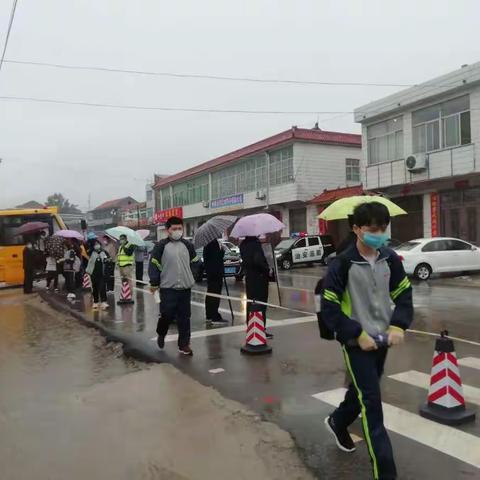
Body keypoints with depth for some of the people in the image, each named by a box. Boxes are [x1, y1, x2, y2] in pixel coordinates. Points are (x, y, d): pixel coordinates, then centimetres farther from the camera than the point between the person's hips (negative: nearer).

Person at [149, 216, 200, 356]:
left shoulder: (188, 245, 7)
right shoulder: (161, 246, -4)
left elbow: (195, 262, 19)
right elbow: (153, 265, -4)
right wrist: (154, 283, -7)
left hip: (185, 288, 3)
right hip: (167, 288, -3)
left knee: (184, 317, 5)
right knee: (167, 315, -1)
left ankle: (184, 344, 14)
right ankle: (161, 334, 30)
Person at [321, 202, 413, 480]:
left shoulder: (390, 259, -2)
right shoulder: (343, 264, -17)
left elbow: (404, 295, 7)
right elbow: (329, 309, -14)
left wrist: (398, 325, -8)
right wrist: (358, 334, -17)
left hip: (382, 339, 6)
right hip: (357, 342, -6)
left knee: (363, 391, 23)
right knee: (372, 402, -5)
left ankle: (338, 423, 51)